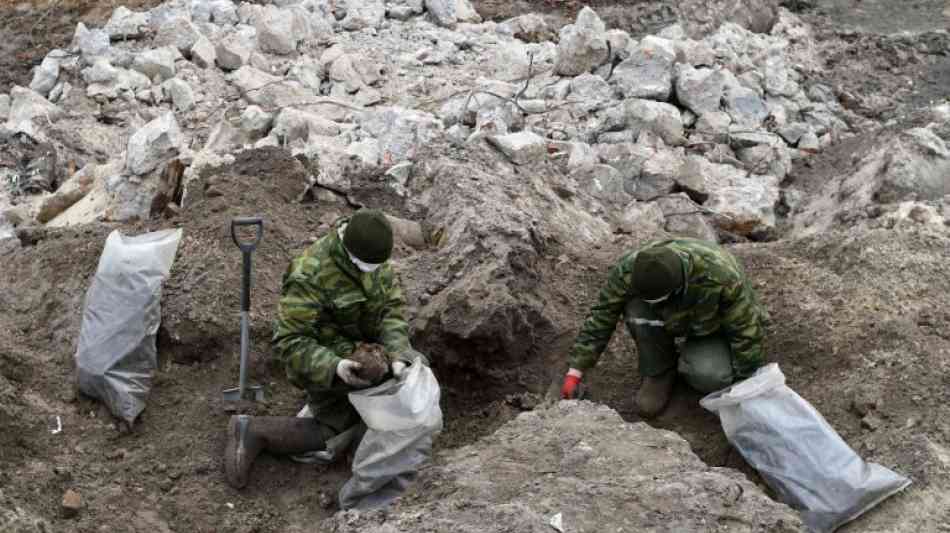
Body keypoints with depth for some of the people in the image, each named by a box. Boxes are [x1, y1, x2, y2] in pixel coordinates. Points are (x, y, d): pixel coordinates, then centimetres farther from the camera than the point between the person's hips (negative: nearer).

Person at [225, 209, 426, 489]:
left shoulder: (373, 255, -15)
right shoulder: (309, 278, -35)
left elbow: (392, 308, -14)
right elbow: (289, 342, -31)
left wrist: (398, 355, -30)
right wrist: (334, 368, -45)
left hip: (362, 342, 7)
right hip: (325, 361, -7)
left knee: (418, 365, 16)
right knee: (336, 436, -6)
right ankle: (251, 431, 2)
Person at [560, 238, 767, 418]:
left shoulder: (722, 277, -40)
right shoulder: (628, 270, -32)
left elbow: (745, 331, -25)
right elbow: (601, 317, -21)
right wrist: (575, 372, -21)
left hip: (715, 328, -3)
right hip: (672, 320, 3)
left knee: (707, 377, -33)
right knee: (639, 312, -31)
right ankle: (659, 373, -6)